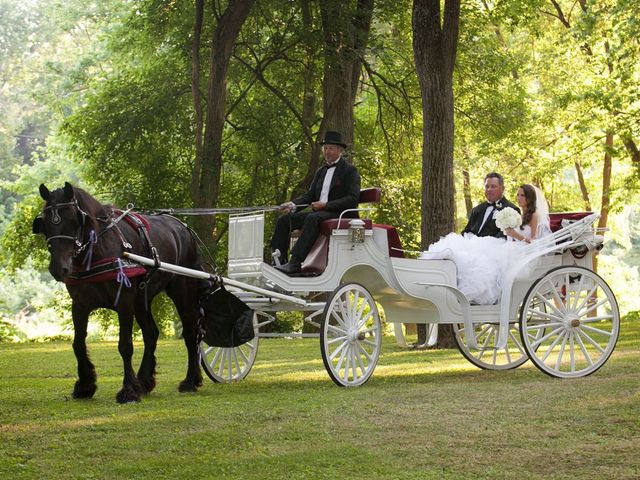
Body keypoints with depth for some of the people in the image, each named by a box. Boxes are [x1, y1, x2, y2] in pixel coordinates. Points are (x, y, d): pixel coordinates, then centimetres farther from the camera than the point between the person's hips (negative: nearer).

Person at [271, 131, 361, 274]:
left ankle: (295, 263, -44)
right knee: (284, 219, -8)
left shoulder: (350, 170, -1)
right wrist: (293, 204, -5)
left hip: (341, 214, -8)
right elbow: (310, 195, 16)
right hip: (319, 213, 8)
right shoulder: (321, 171, 22)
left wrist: (326, 205, -20)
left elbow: (353, 199, -12)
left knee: (313, 218, -37)